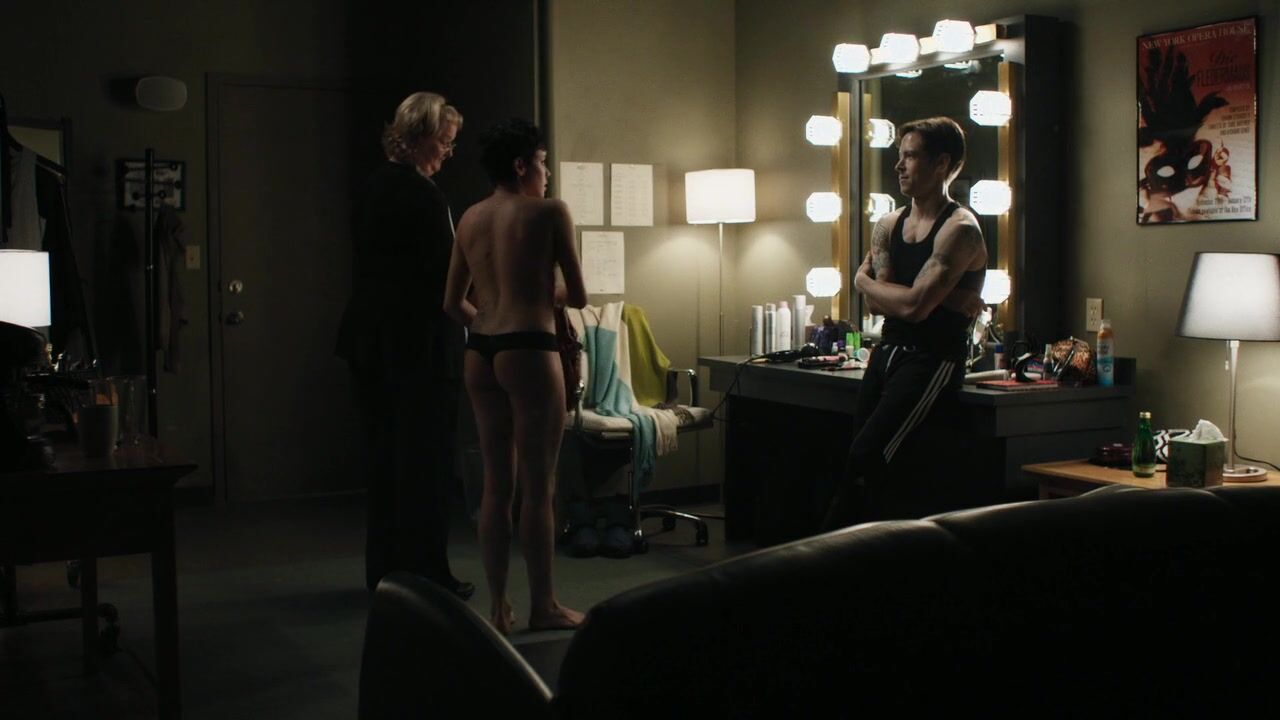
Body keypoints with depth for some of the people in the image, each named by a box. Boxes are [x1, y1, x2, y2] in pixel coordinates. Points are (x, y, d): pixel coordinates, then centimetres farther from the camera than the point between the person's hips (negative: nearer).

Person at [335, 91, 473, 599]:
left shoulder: (375, 186, 10)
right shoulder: (423, 196, -16)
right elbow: (445, 276, -17)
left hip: (372, 341, 9)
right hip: (419, 346, -9)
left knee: (386, 457, 15)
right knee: (427, 461, 1)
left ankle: (386, 569, 23)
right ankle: (426, 572, 7)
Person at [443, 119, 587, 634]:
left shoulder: (470, 219, 11)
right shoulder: (549, 213, -6)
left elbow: (453, 304, 15)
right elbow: (577, 297, -2)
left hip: (480, 355, 7)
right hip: (528, 352, -6)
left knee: (497, 484, 12)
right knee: (537, 485, 2)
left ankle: (498, 607, 17)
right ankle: (543, 606, 10)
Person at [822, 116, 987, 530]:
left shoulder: (960, 229, -10)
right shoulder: (888, 226, 13)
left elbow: (914, 305, -20)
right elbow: (878, 305, 2)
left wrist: (864, 281, -3)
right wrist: (947, 300, -7)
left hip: (932, 359, -7)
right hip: (887, 352, 7)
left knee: (865, 456, -18)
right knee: (858, 457, -3)